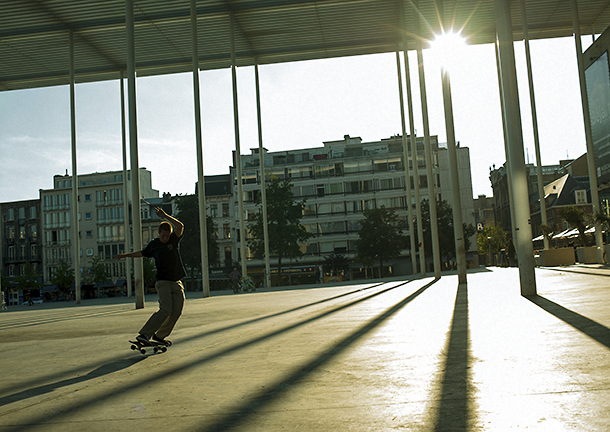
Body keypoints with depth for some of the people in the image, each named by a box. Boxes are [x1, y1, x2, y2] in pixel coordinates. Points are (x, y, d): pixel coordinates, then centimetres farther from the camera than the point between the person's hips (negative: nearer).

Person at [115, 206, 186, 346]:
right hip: (163, 282, -3)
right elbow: (142, 253, 25)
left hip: (177, 283, 3)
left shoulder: (173, 240, 4)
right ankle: (144, 334, -17)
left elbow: (180, 226, -15)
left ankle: (160, 335, 11)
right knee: (165, 309, -19)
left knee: (177, 311, -4)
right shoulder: (154, 245, 4)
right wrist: (125, 255, 25)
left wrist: (165, 216, -21)